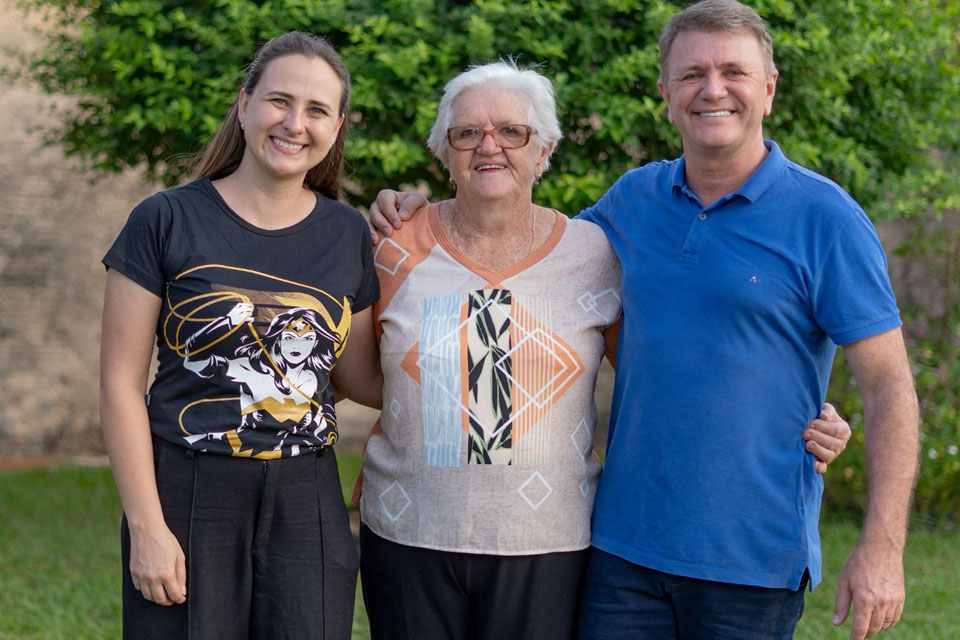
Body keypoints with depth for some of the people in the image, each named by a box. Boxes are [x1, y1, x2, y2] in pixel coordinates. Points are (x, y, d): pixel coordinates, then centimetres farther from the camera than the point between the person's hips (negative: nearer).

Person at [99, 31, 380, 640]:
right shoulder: (168, 221, -3)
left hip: (306, 502, 3)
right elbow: (122, 383, -4)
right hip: (186, 497, -3)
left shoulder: (347, 235, 7)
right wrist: (146, 526, -9)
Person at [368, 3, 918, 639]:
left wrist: (882, 545, -15)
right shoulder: (634, 199, 8)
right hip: (625, 542, 4)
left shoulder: (825, 217, -6)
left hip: (753, 558, -4)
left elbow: (890, 384, -7)